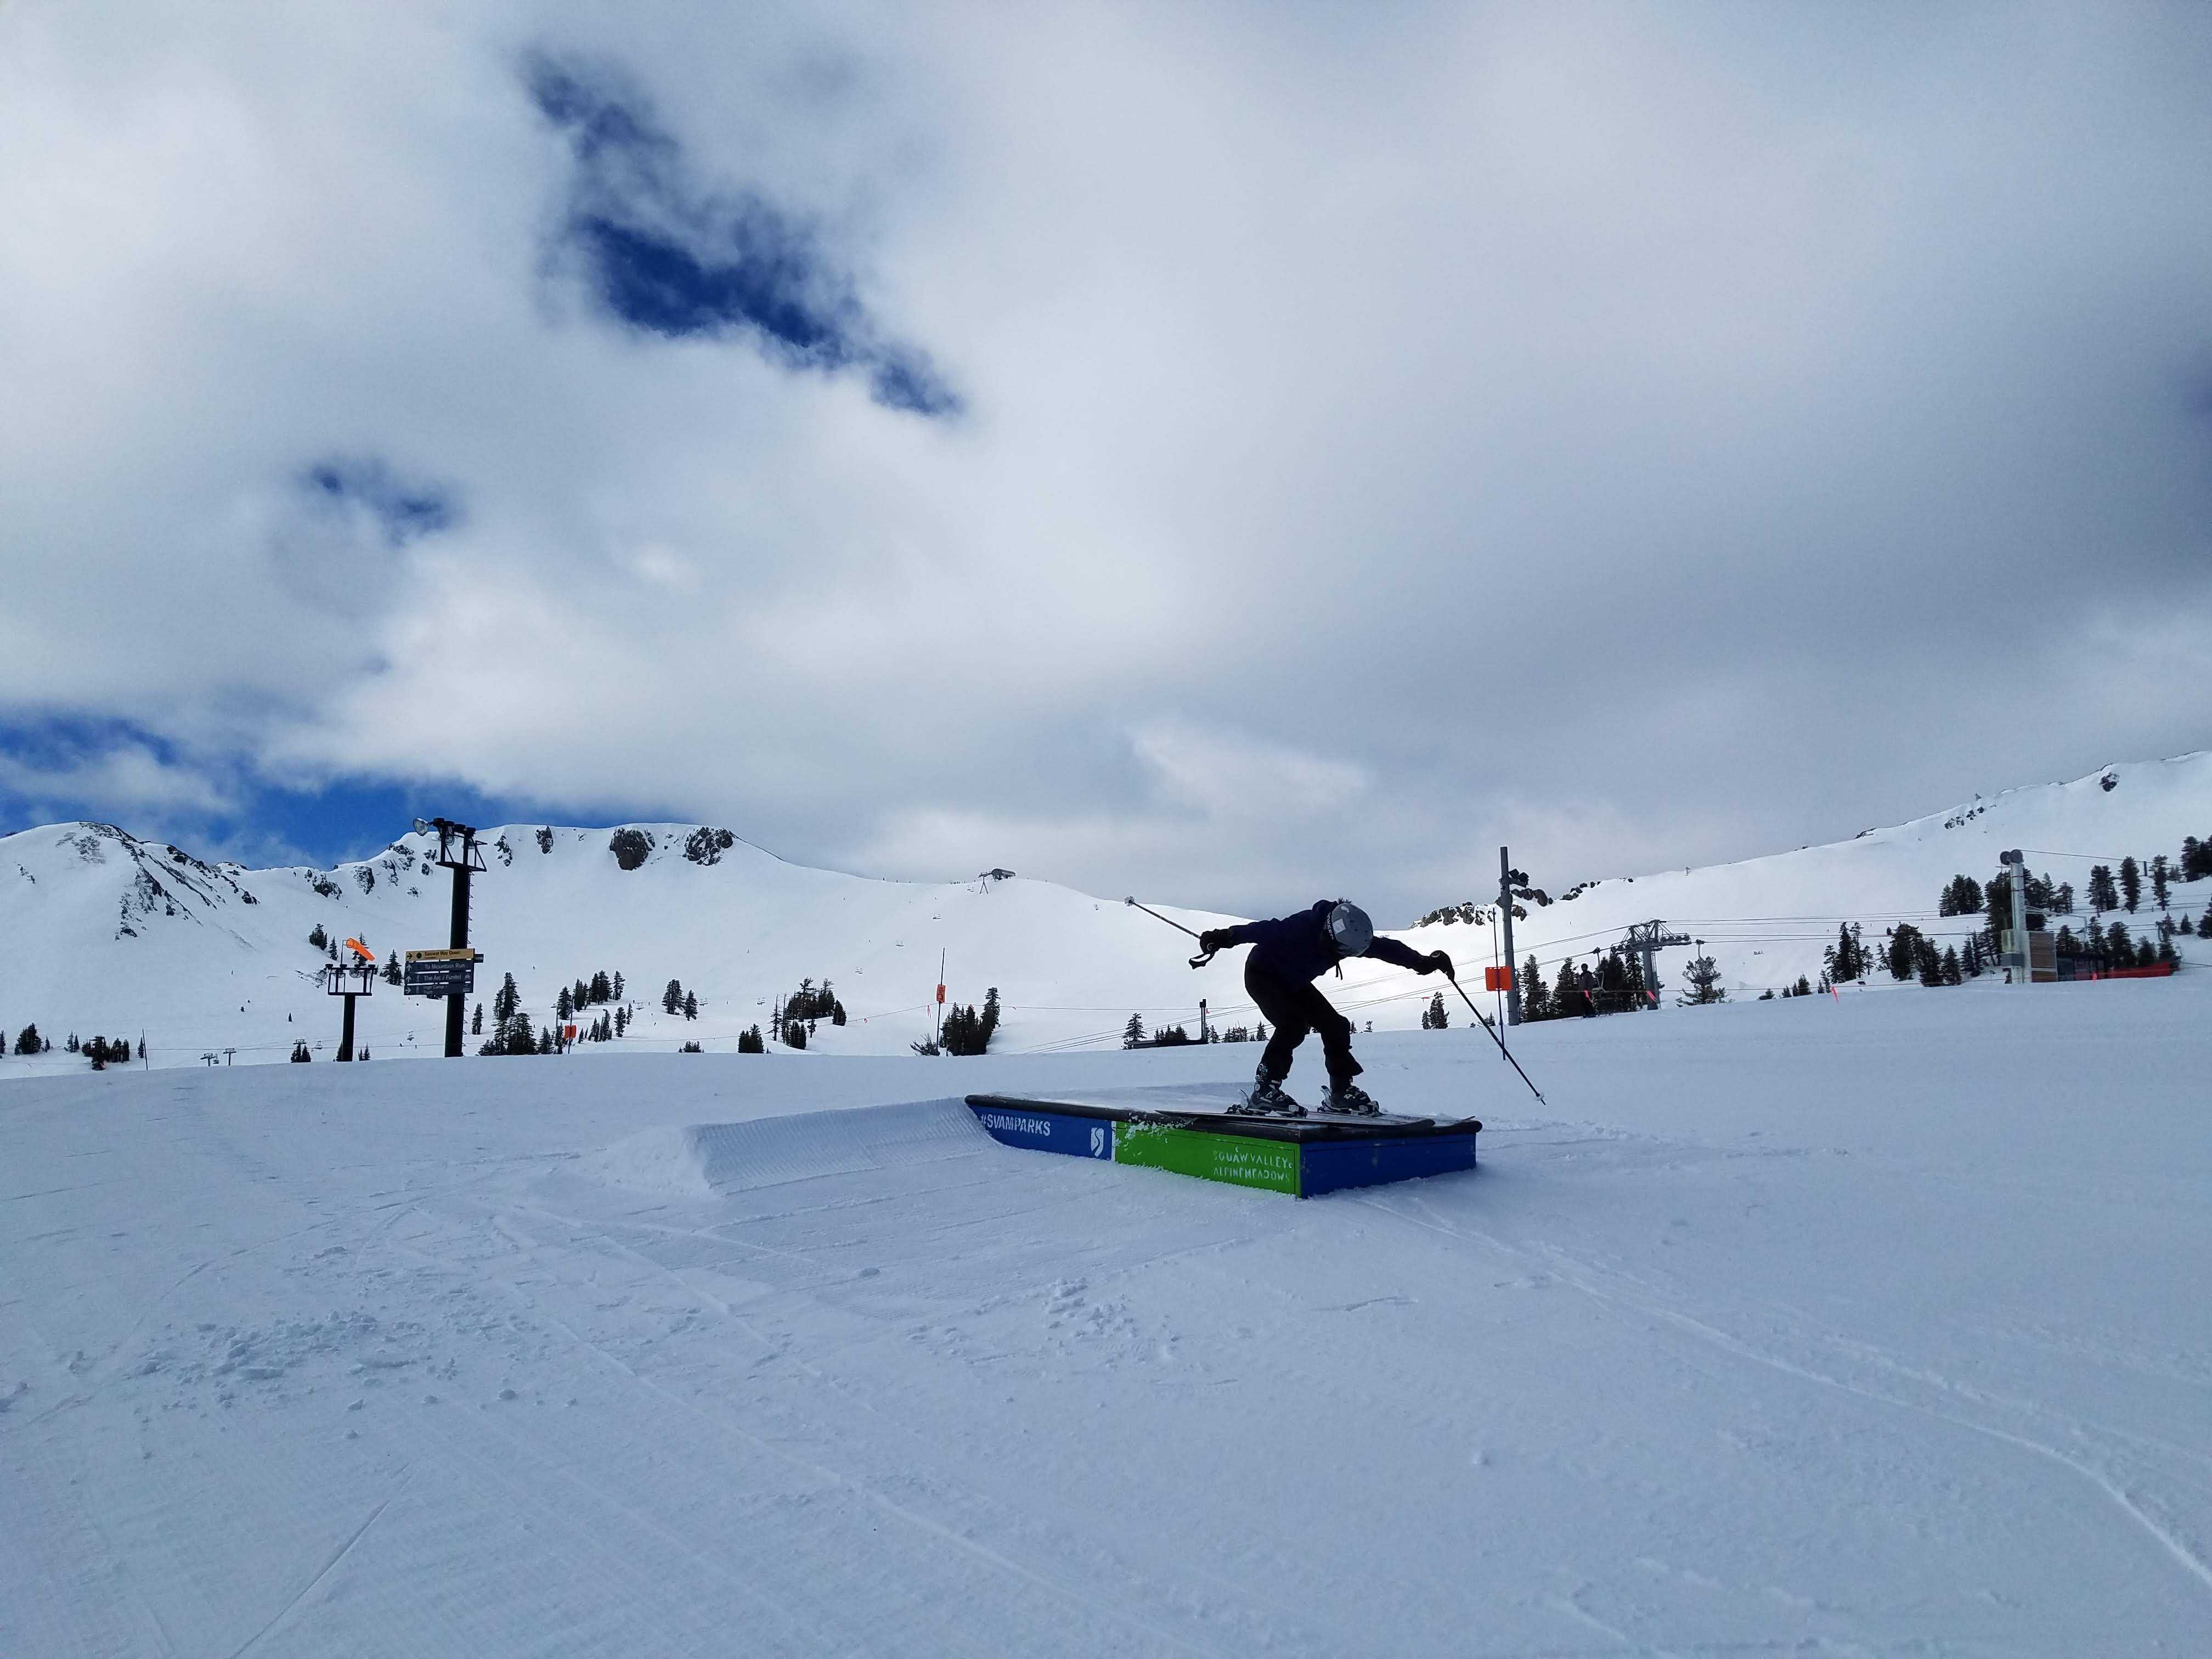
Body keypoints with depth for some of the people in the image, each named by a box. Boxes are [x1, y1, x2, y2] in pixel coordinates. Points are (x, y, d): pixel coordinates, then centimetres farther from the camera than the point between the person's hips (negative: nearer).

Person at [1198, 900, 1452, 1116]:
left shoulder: (1348, 934, -18)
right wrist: (1226, 937, -51)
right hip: (1262, 975, -7)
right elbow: (1264, 931, -40)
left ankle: (1341, 1091, 9)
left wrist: (1422, 962, -11)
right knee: (1294, 1024, -27)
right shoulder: (1302, 928, -39)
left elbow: (1387, 948, -9)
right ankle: (1264, 1091, -22)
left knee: (1334, 1025, -3)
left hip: (1294, 982, 7)